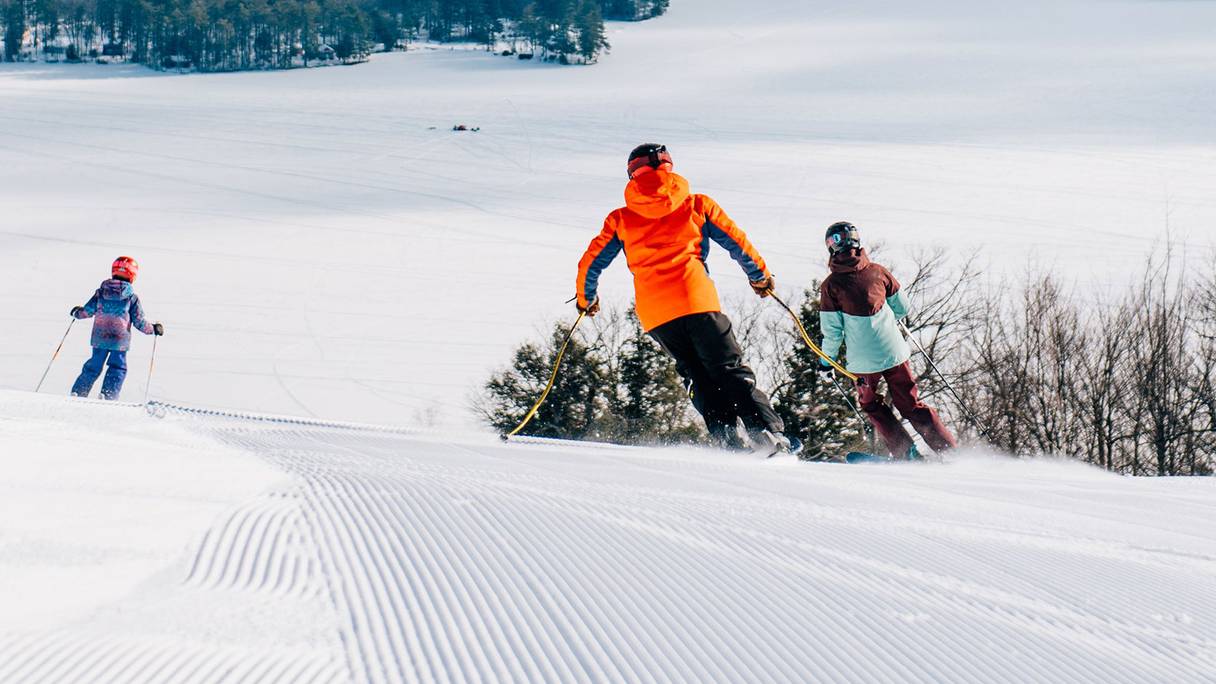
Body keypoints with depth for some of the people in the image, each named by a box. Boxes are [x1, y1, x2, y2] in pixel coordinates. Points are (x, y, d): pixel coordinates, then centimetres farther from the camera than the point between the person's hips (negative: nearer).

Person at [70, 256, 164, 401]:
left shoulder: (101, 292, 2)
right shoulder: (132, 297, -4)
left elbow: (88, 311, 4)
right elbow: (140, 322, -4)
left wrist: (77, 312, 26)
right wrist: (154, 329, 13)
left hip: (100, 338, 3)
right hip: (120, 340, -3)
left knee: (93, 367, 14)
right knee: (117, 368, 6)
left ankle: (77, 393, 14)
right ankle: (108, 396, -8)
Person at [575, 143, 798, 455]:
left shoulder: (620, 219, 16)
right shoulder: (697, 205, 13)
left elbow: (590, 264, 18)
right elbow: (738, 243, 14)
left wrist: (586, 299, 37)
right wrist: (760, 276, 30)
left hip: (653, 312, 2)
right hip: (697, 300, -2)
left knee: (699, 377, 14)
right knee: (731, 371, 2)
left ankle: (727, 440, -3)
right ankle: (768, 431, -14)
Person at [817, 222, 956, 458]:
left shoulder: (830, 285, -9)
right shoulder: (877, 271, -2)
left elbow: (832, 330, -6)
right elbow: (902, 308, 7)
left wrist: (827, 359, 10)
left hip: (863, 360, -2)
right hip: (894, 351, 2)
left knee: (872, 406, 20)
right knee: (912, 405, 13)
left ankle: (905, 453, 10)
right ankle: (949, 450, 8)